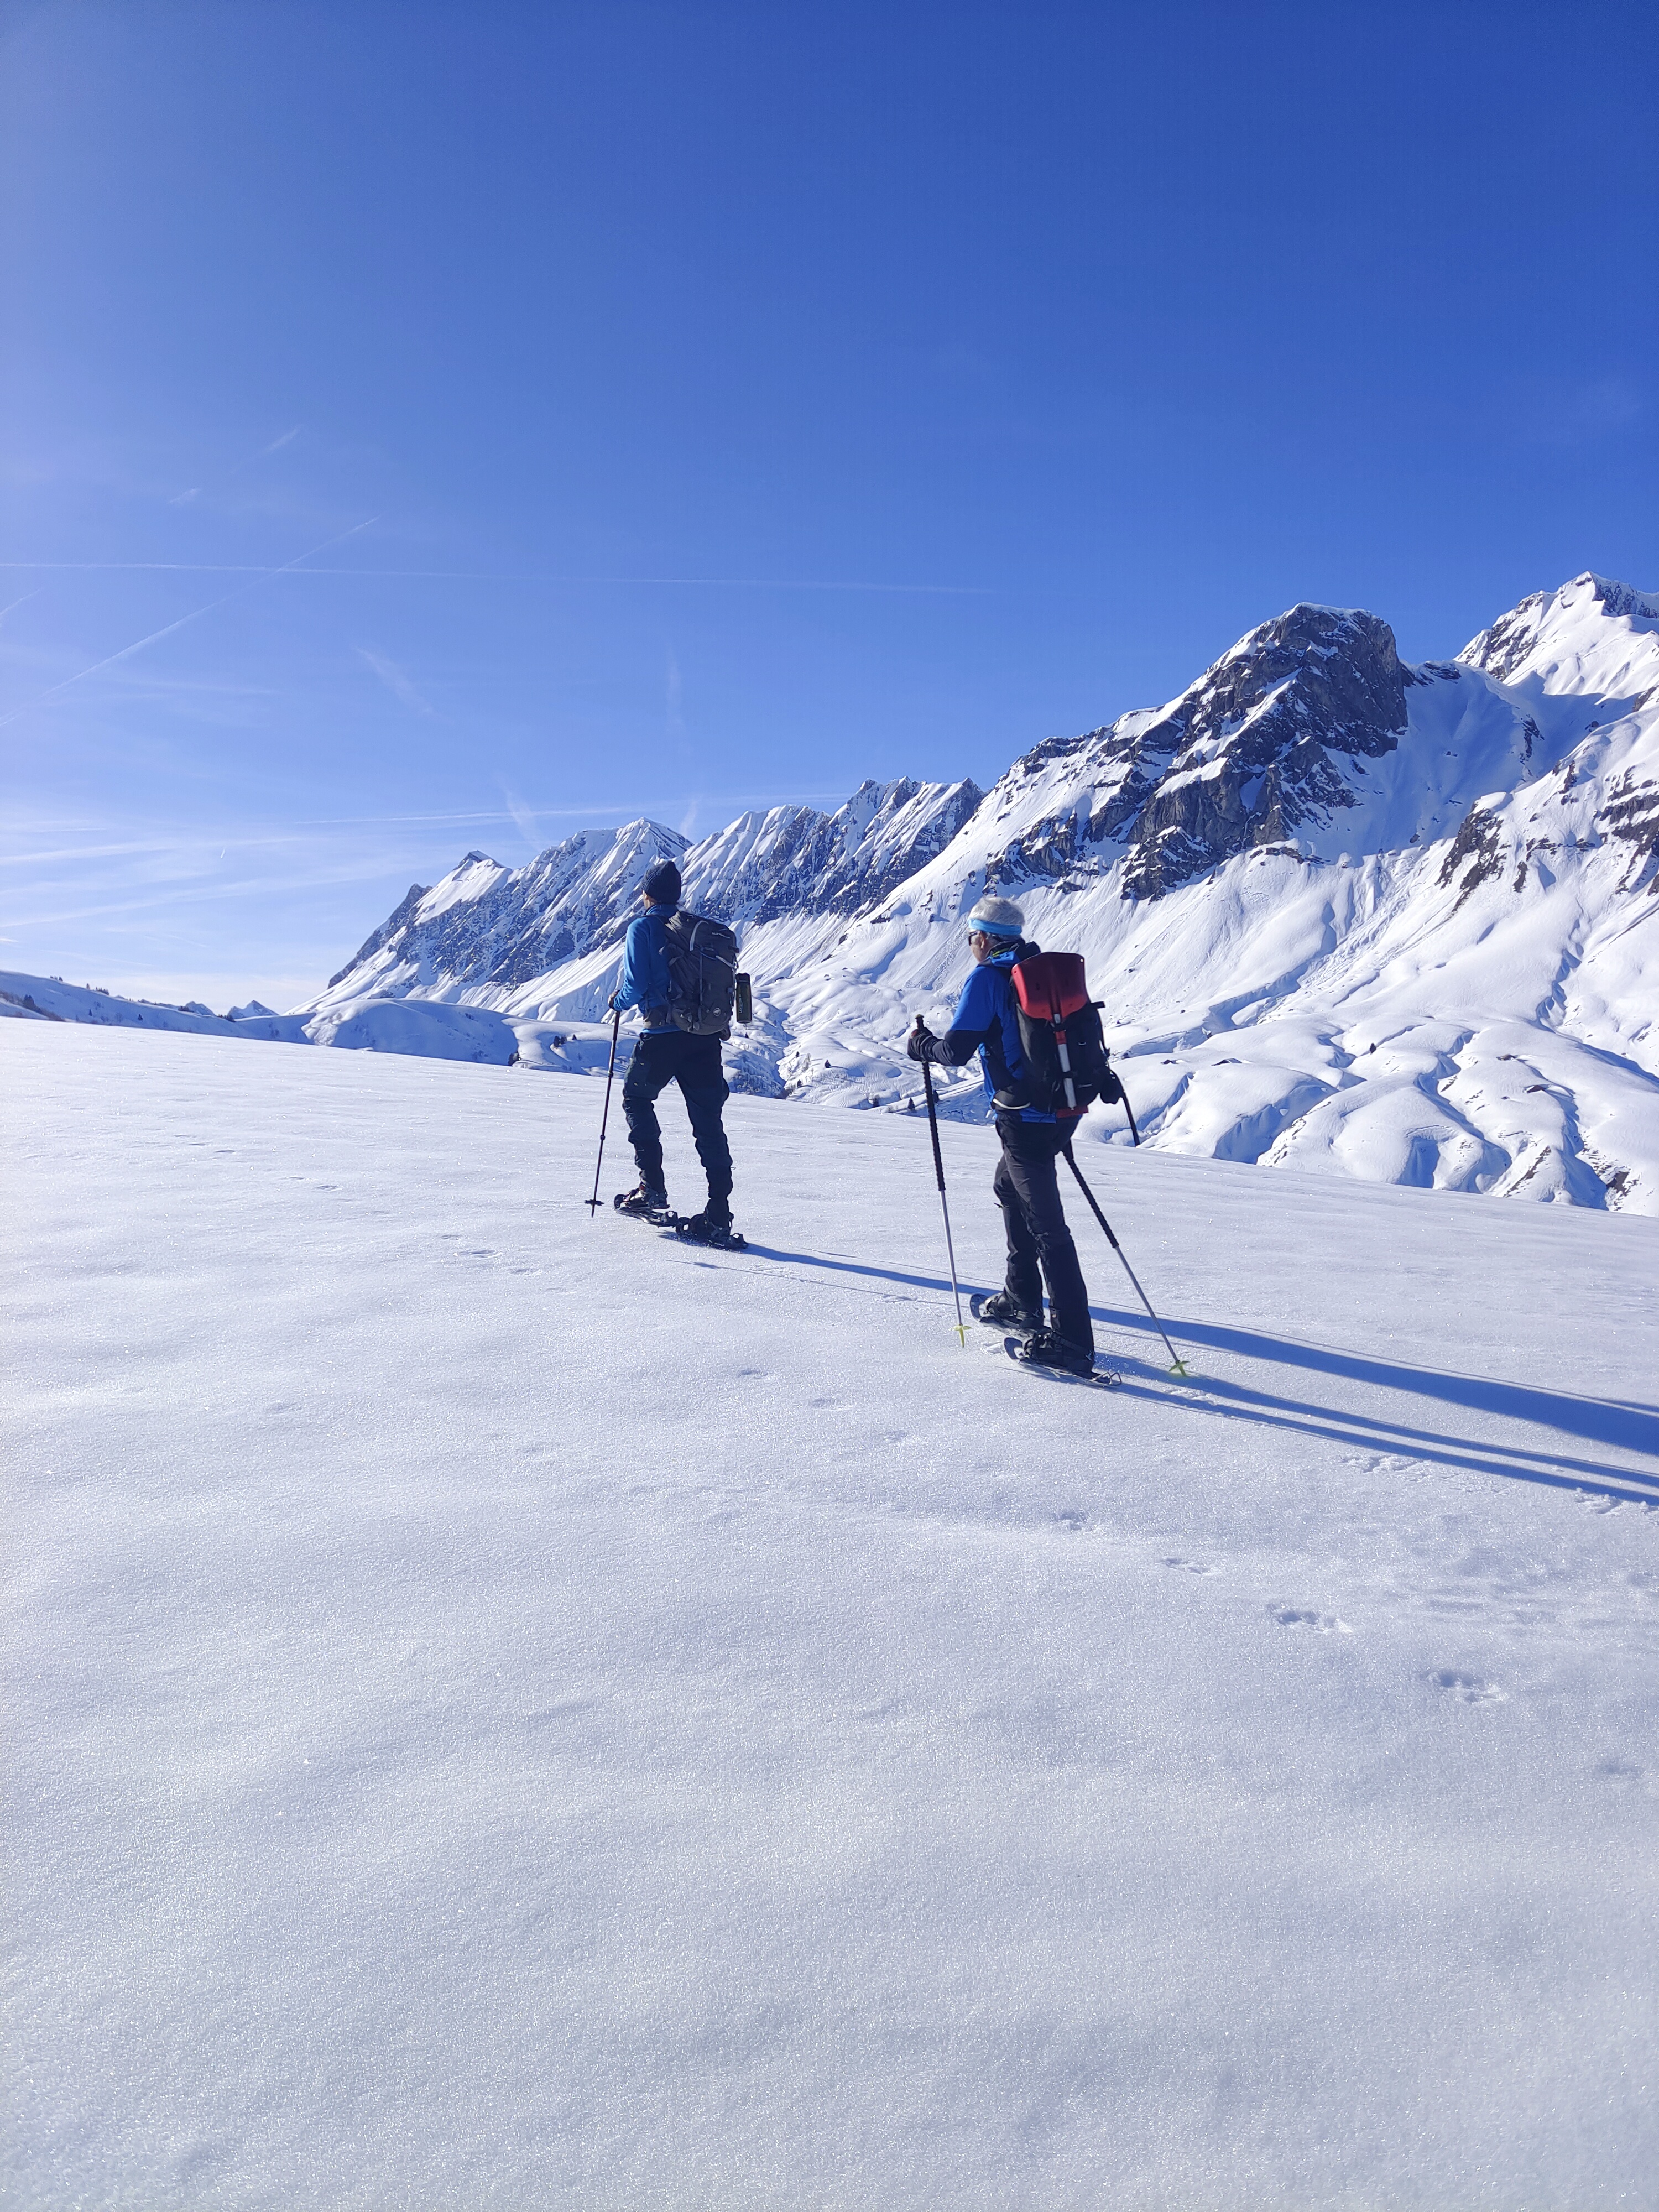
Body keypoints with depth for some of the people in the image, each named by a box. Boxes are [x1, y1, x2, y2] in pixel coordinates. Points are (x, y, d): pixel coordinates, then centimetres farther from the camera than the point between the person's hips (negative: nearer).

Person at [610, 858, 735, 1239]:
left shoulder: (643, 927, -2)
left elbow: (636, 985, -10)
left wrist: (618, 1002, 9)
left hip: (663, 1035, -4)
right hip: (707, 1036, 4)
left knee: (637, 1099, 19)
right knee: (708, 1122, 4)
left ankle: (652, 1188, 10)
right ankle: (720, 1213, -2)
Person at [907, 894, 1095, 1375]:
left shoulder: (987, 978, -9)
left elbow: (956, 1051, -13)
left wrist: (922, 1044, 7)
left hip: (1024, 1119, -9)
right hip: (1061, 1109, 9)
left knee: (1045, 1224, -6)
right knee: (1008, 1187, 27)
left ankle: (1072, 1341, -5)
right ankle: (1021, 1301, 34)